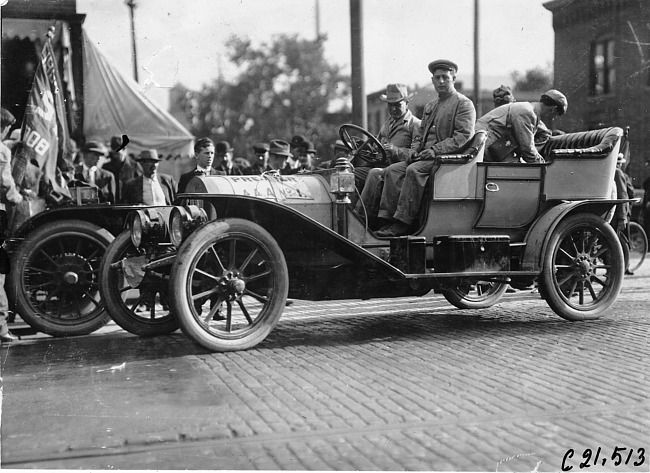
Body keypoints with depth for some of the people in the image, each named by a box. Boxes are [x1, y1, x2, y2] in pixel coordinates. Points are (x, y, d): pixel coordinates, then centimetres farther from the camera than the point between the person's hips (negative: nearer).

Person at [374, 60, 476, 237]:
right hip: (425, 156, 8)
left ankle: (402, 223, -32)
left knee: (414, 170, -32)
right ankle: (389, 219, -20)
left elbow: (464, 136, -14)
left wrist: (435, 150, -21)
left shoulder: (464, 104, -2)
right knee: (392, 170, -13)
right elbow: (420, 131, 27)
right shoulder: (430, 106, 24)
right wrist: (414, 148, 4)